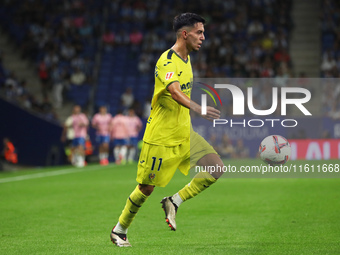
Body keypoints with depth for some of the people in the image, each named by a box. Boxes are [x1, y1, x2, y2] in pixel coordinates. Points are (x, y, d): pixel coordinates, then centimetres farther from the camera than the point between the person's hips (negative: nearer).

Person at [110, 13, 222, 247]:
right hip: (161, 137, -8)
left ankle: (174, 202, 5)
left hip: (184, 134, 8)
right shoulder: (167, 61, -20)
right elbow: (174, 91, -39)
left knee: (216, 168, -7)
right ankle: (119, 230, 22)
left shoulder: (186, 58, 9)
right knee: (147, 187, 2)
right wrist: (198, 108, -54)